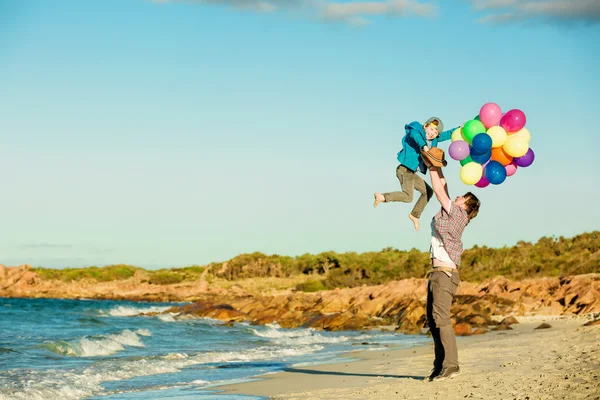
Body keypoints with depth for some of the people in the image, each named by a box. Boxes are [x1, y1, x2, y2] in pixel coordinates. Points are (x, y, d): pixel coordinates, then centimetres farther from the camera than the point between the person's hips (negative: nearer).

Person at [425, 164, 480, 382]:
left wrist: (433, 167, 5)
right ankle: (440, 365, 7)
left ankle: (450, 365, -18)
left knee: (441, 318, -16)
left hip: (445, 272, -10)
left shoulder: (458, 214, -6)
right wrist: (436, 166, 21)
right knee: (433, 320, 6)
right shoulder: (450, 213, 16)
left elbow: (439, 191, -3)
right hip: (436, 272, 10)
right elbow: (443, 190, 22)